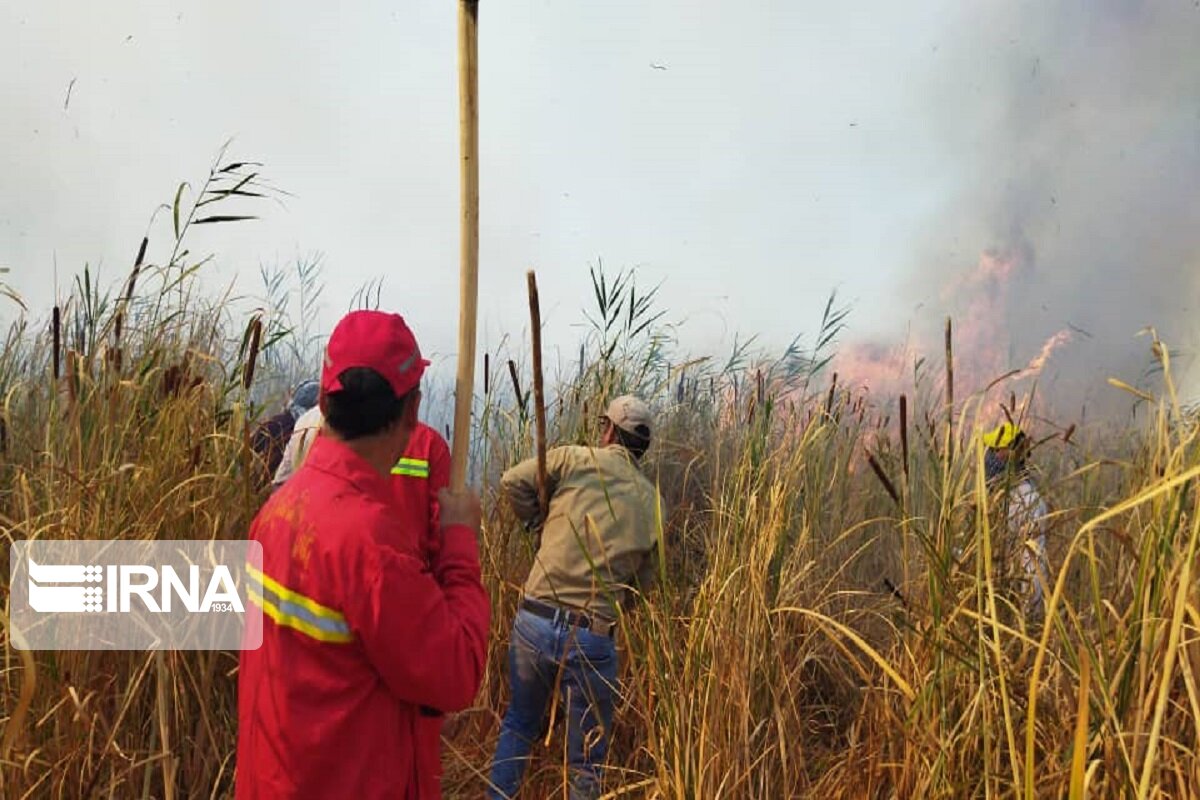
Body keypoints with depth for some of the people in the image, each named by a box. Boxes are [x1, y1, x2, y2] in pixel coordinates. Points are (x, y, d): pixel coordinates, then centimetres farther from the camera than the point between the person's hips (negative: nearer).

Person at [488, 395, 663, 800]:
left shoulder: (574, 459, -1)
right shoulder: (652, 503, 5)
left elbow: (513, 481, -5)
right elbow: (643, 582, 9)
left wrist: (541, 523, 11)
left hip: (534, 621, 0)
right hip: (592, 638, 0)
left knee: (518, 725, 25)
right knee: (585, 762, 15)